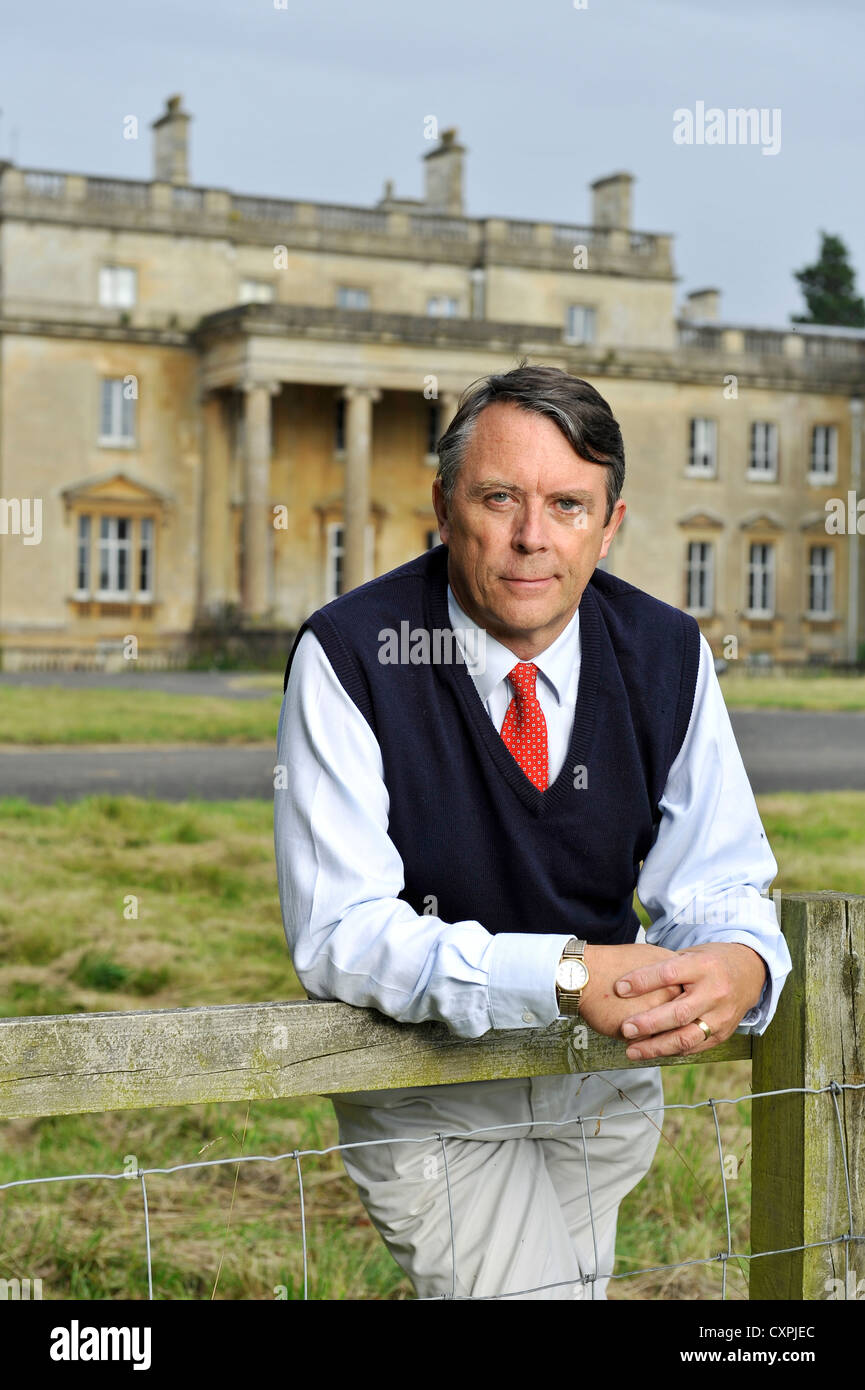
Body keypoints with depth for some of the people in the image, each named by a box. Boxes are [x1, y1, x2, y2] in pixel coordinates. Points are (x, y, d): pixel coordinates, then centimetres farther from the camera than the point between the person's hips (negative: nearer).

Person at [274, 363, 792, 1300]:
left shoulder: (667, 655, -7)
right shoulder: (348, 658, -19)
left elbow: (719, 882, -4)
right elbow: (337, 930, -23)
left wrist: (741, 963, -29)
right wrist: (568, 974, -35)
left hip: (607, 1085, 4)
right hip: (432, 1100, -4)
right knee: (520, 1286, -17)